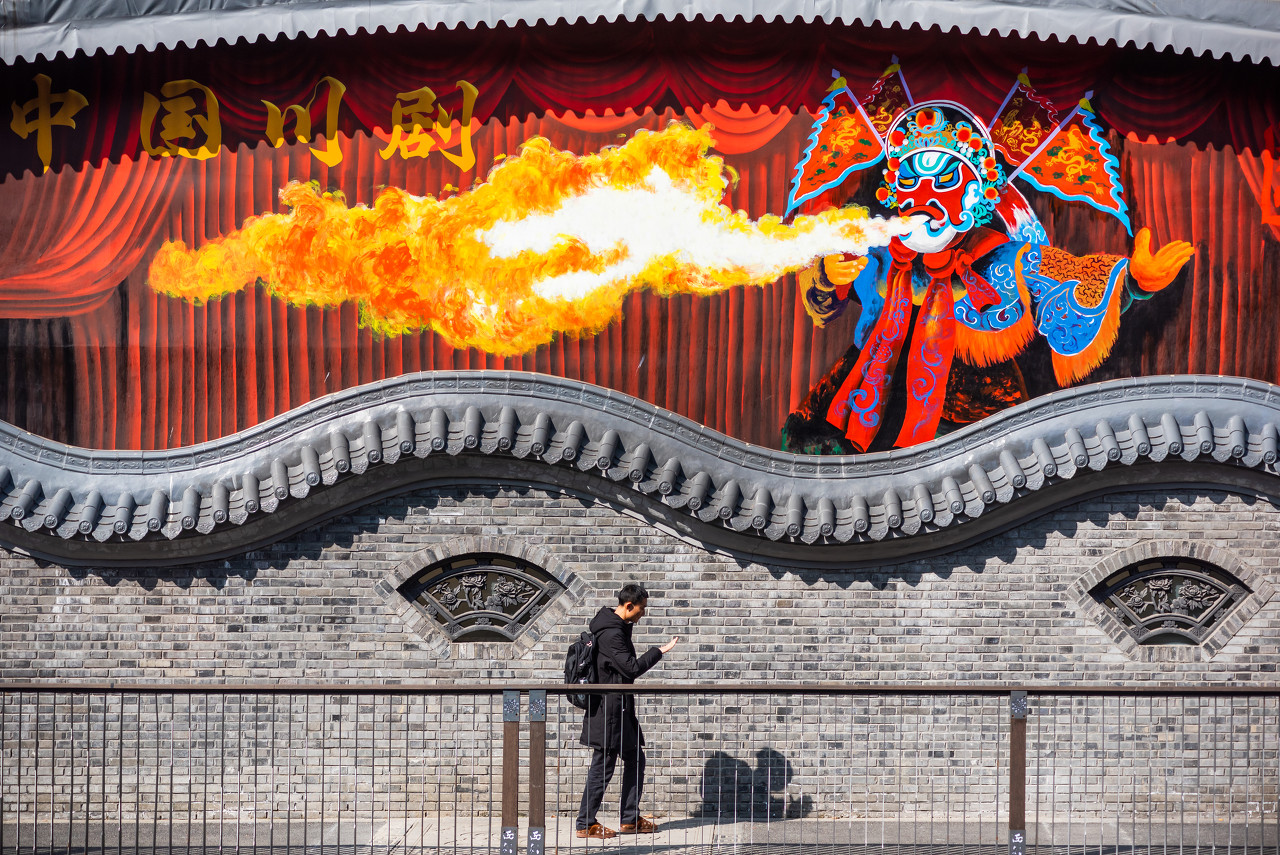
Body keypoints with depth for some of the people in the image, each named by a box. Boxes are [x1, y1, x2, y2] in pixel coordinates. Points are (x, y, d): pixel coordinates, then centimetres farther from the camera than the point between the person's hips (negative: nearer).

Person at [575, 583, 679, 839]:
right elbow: (632, 668, -22)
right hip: (609, 709, -10)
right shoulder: (611, 633, -20)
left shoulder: (618, 627, 12)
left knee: (635, 760, 13)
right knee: (603, 767, -2)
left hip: (621, 709, 10)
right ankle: (586, 824, 8)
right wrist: (659, 651, -14)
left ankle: (630, 820, 20)